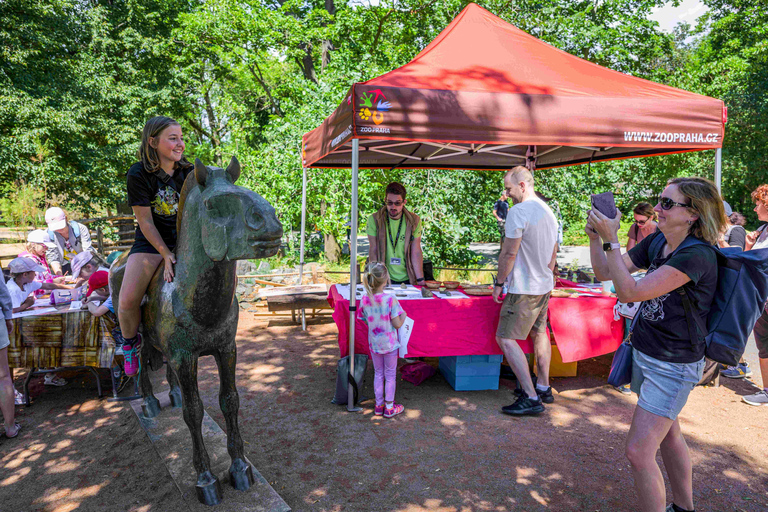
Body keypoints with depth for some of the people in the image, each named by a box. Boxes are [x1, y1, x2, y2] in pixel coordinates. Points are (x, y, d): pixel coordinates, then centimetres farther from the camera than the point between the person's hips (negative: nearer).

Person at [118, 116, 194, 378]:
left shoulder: (189, 172, -3)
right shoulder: (139, 174, -12)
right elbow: (145, 221, -12)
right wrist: (166, 254, -19)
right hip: (150, 243, -3)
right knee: (128, 301, -22)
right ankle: (130, 342, 15)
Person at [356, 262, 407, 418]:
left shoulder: (364, 300, -10)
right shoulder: (391, 299, -24)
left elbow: (366, 320, 2)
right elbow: (397, 324, -19)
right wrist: (403, 315, 0)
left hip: (374, 344, 4)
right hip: (390, 344, -4)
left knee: (378, 374, 20)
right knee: (390, 375, 13)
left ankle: (379, 405, 30)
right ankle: (389, 407, 24)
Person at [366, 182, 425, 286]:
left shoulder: (414, 220, -1)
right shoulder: (374, 219, -3)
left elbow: (416, 253, -1)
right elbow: (373, 250, -2)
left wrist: (420, 280, -5)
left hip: (408, 279, 1)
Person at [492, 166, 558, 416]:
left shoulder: (518, 211, -18)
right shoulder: (549, 211, 11)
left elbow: (509, 253, -19)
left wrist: (499, 283, -9)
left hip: (523, 288, -10)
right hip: (545, 285, 10)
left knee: (506, 339, -6)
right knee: (539, 333, 19)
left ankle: (531, 398, -6)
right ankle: (544, 388, 29)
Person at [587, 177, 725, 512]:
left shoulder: (696, 256, -24)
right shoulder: (655, 242, 1)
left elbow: (629, 292, -30)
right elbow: (604, 273, 2)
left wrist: (612, 238, -29)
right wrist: (595, 236, -12)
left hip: (673, 366, -9)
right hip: (646, 355, 9)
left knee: (639, 452, -8)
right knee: (668, 435, 23)